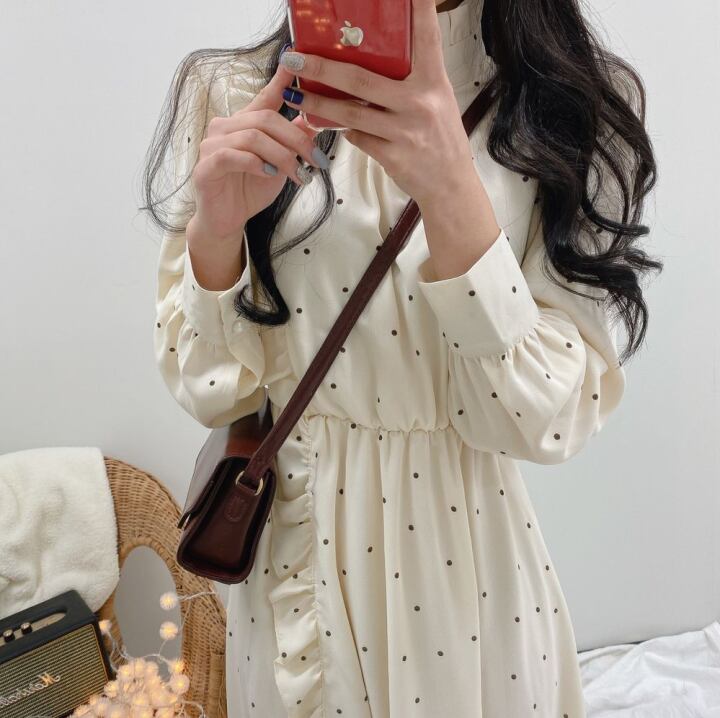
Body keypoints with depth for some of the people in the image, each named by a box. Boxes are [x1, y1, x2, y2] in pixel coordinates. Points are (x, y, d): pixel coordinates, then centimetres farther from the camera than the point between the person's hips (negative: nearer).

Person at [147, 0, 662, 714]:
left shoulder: (581, 103, -9)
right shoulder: (234, 93, -6)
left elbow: (542, 417, -17)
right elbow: (212, 389, -6)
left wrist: (451, 189, -30)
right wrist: (214, 231, -24)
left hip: (470, 559, 0)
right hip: (293, 548, 2)